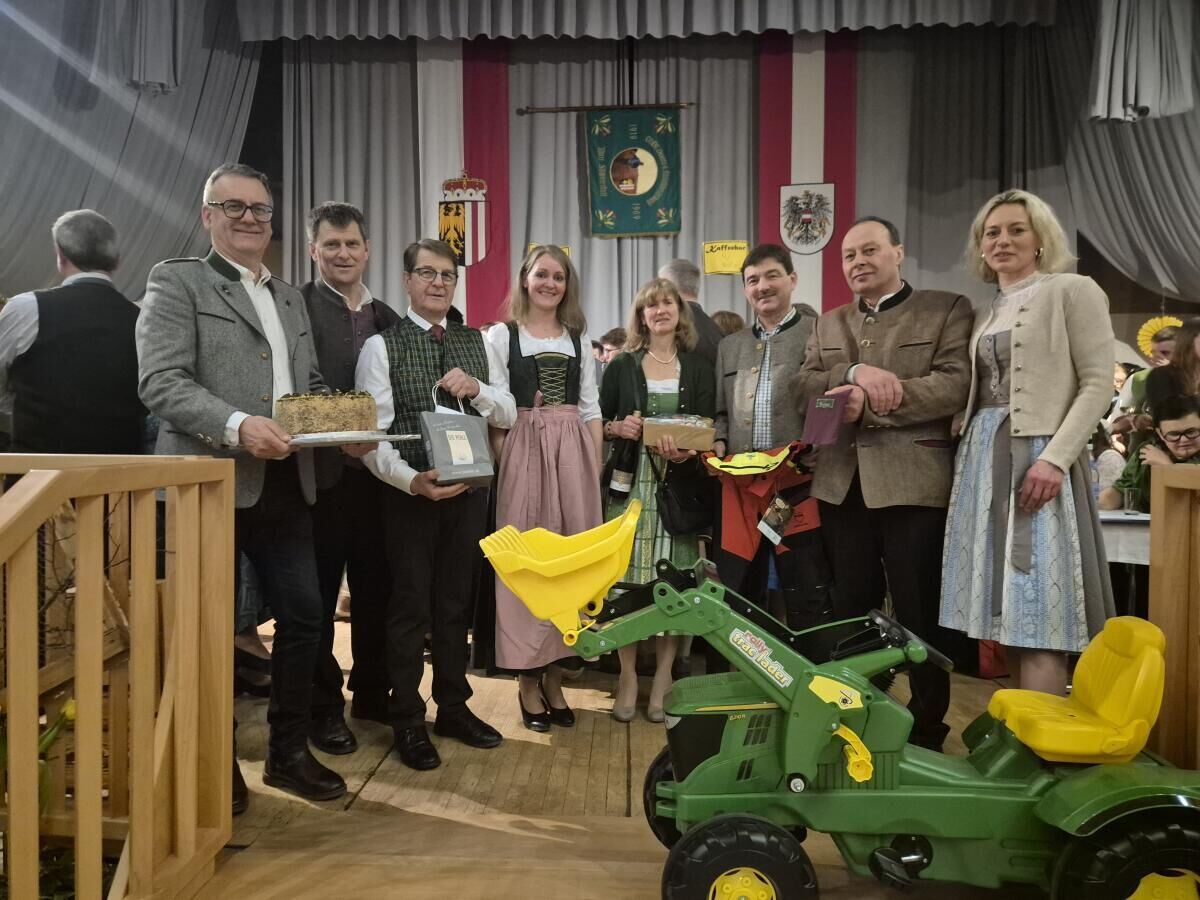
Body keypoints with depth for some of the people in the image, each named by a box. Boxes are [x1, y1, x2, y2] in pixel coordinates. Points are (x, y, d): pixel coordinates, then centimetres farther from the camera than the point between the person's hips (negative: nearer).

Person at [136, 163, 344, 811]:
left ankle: (288, 751, 24)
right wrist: (237, 426, -25)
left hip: (285, 483, 6)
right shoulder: (176, 281, 0)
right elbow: (160, 381, -12)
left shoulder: (290, 297, 19)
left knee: (303, 617, 7)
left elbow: (312, 386, 21)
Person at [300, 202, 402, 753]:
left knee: (375, 588, 14)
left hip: (376, 472, 6)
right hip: (320, 472, -5)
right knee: (318, 596, 6)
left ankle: (372, 692, 31)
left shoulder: (388, 319, 14)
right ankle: (322, 707, 20)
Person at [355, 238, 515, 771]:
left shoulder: (475, 342, 10)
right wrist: (412, 480, -26)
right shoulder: (382, 346, -5)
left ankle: (453, 707, 30)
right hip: (409, 491, -4)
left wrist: (476, 388, -13)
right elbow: (371, 432, -12)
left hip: (469, 489, 5)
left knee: (457, 602, 15)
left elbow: (508, 414, 7)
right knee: (410, 606, 5)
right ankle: (407, 721, 20)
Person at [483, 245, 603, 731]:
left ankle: (554, 674, 16)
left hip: (574, 453, 3)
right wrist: (501, 464, -8)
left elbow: (591, 408, 12)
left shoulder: (579, 337, 14)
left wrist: (595, 466, 4)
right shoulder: (501, 335, 4)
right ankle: (527, 678, 10)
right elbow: (496, 409, 0)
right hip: (524, 452, -3)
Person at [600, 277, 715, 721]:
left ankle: (662, 679, 11)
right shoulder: (621, 366, 9)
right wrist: (617, 428, -11)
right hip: (631, 482, 0)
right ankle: (628, 676, 8)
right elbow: (598, 422, 9)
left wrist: (688, 452, -15)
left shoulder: (698, 367, 10)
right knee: (627, 579, -4)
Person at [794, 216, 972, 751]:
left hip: (913, 483, -4)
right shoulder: (828, 324, 17)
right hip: (841, 485, 5)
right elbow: (803, 388, 4)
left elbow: (955, 384, -12)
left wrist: (870, 404, -18)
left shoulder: (948, 310, 3)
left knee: (919, 615, 4)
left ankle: (926, 731, 20)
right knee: (850, 611, 13)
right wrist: (854, 372, -15)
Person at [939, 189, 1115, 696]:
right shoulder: (988, 313, 18)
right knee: (1007, 613, 9)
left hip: (1037, 457, -7)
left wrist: (1054, 458, -19)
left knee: (1038, 616, -8)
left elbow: (1098, 383, -9)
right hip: (984, 458, 7)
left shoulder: (1072, 291, -1)